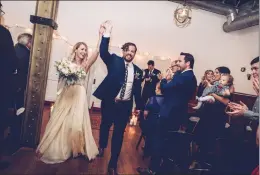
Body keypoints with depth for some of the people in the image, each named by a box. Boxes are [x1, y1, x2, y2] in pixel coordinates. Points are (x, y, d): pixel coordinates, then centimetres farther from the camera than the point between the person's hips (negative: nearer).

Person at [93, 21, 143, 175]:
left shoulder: (138, 71, 5)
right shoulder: (114, 61, 0)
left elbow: (137, 90, 9)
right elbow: (103, 52, -19)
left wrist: (139, 106, 10)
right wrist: (107, 33, -27)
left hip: (125, 106, 2)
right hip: (109, 102, -1)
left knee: (119, 133, 7)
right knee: (105, 126, 20)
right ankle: (102, 147, 51)